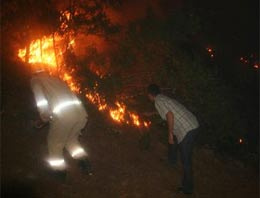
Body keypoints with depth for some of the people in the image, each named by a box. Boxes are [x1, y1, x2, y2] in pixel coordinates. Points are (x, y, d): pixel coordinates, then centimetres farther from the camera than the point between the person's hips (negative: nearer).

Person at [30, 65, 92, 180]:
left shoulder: (35, 80, 16)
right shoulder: (56, 79, 33)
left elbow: (41, 100, 0)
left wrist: (45, 118, 14)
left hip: (62, 115, -6)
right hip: (80, 114, 6)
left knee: (54, 144, 18)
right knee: (71, 140, 30)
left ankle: (59, 173, 29)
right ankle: (86, 166, 26)